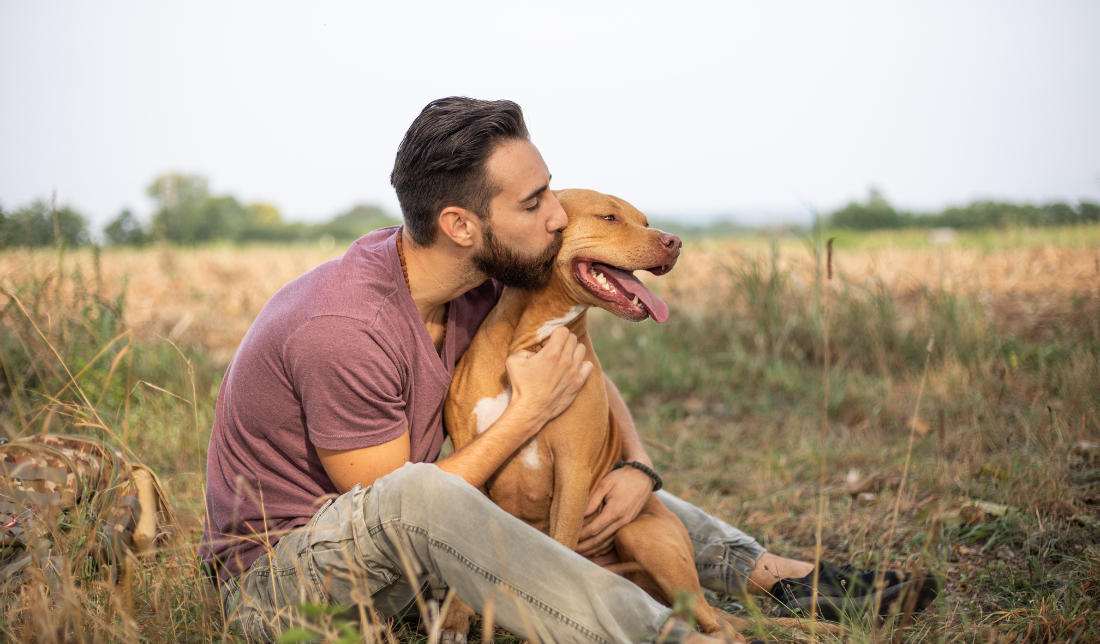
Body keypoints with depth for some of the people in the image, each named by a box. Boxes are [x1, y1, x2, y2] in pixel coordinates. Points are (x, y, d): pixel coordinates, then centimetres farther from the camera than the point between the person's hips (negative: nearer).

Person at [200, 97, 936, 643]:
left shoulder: (477, 287, -5)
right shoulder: (345, 331, -30)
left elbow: (583, 376, 8)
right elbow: (396, 504, -25)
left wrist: (638, 467, -11)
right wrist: (530, 412, -24)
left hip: (387, 556, 8)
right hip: (274, 583, -8)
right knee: (416, 495, -40)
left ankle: (773, 573, 5)